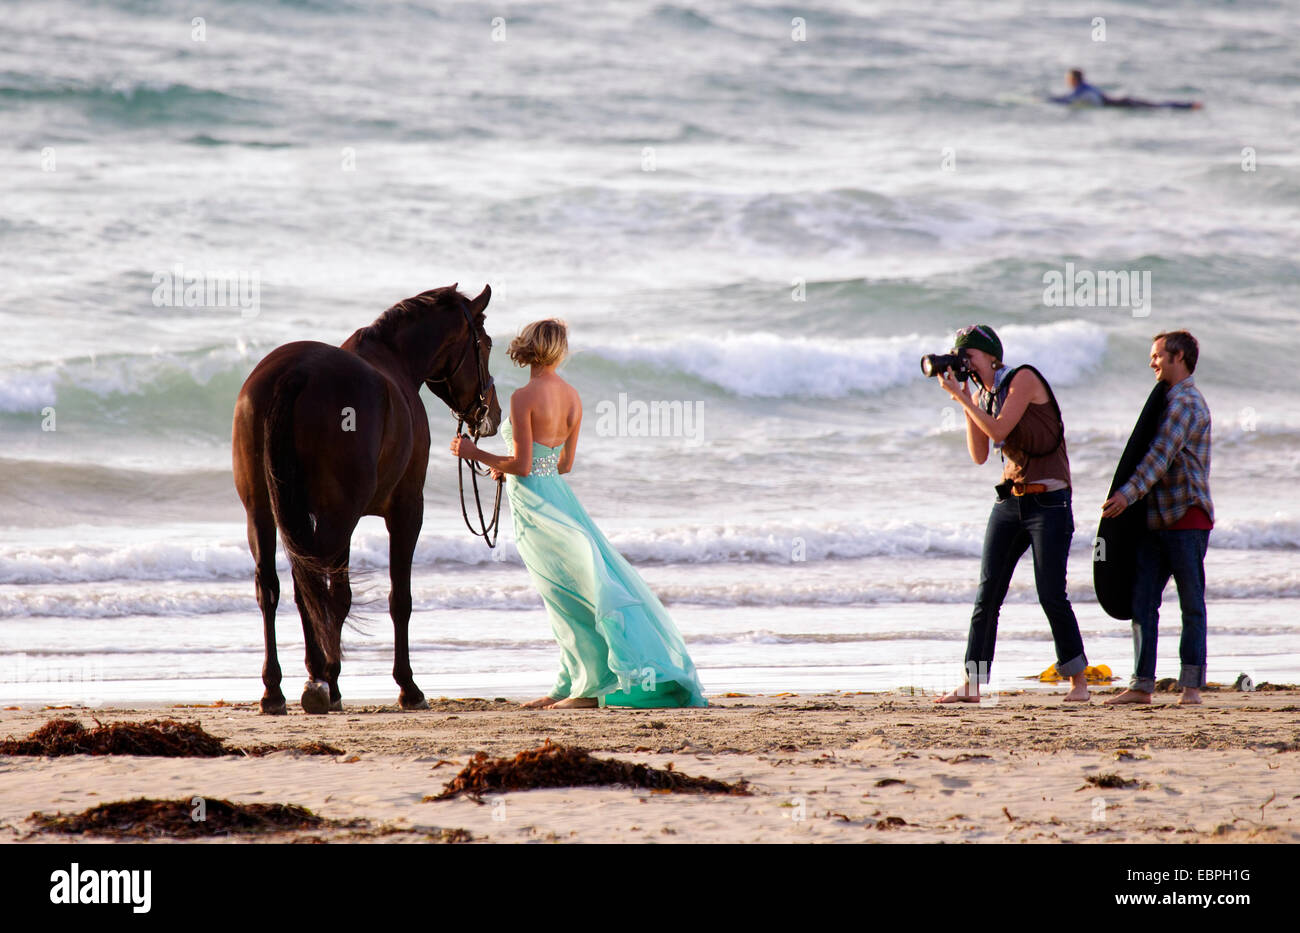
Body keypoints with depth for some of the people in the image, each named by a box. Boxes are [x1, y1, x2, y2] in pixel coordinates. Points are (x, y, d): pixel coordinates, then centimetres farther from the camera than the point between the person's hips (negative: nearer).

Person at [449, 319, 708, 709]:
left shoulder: (524, 397, -17)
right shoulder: (573, 397, 5)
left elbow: (522, 466, -18)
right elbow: (566, 463, 12)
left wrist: (475, 453, -5)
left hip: (532, 501, -7)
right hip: (559, 496, 7)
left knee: (570, 595, -5)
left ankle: (592, 687, -2)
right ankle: (570, 686, 21)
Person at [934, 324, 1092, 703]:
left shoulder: (1024, 379, -8)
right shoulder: (984, 395, 13)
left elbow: (999, 430, -18)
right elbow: (979, 455, 5)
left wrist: (963, 399, -10)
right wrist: (964, 404, -1)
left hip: (1049, 500, -7)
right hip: (1010, 499, 7)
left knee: (1051, 594, -7)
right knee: (987, 593, -1)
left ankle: (1079, 681, 4)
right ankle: (971, 685, -2)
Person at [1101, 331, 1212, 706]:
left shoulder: (1185, 401, -10)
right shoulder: (1171, 400, 21)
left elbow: (1163, 454, -22)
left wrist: (1130, 492, -31)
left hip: (1186, 516, -9)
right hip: (1158, 518, 9)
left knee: (1191, 604, -3)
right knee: (1142, 600, 2)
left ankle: (1191, 685, -1)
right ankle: (1142, 684, 2)